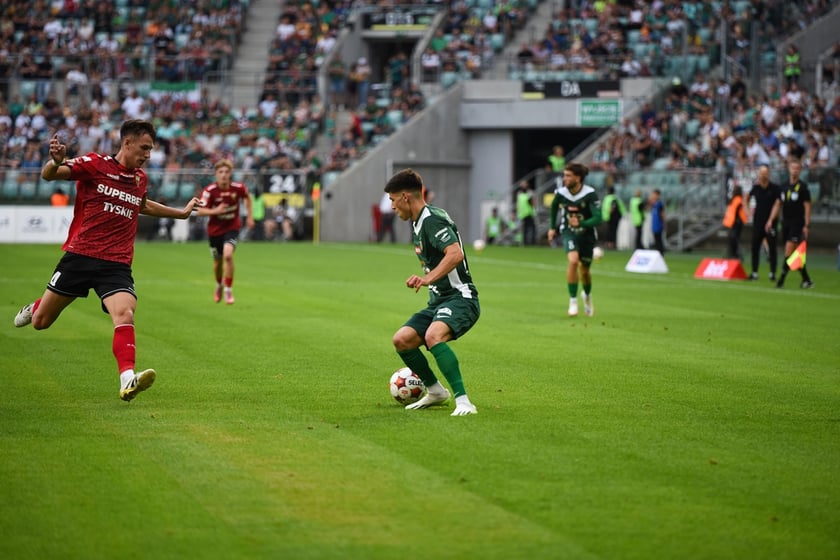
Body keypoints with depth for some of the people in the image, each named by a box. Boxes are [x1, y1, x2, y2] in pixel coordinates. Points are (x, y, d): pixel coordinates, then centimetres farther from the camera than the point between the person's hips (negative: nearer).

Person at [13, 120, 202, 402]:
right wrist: (56, 161, -38)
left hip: (116, 265, 3)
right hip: (80, 256, -3)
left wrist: (181, 212, 42)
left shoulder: (140, 178, 12)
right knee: (41, 322, 9)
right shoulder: (95, 164, -5)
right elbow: (48, 175, -14)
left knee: (125, 315, -26)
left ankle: (127, 380, -37)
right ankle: (34, 308, 46)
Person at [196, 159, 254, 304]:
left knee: (228, 255, -24)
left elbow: (247, 197, 10)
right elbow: (200, 211, -19)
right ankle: (219, 285, 46)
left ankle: (228, 290, -11)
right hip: (215, 229, 1)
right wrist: (215, 211, -36)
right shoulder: (209, 190, -18)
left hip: (232, 227, -1)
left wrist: (250, 216, 8)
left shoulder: (238, 188, -13)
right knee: (218, 261, 14)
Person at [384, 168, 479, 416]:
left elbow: (455, 254, -31)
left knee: (433, 335, -35)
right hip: (438, 301, 10)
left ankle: (463, 401, -35)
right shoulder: (418, 223, 16)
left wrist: (428, 279, -37)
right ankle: (435, 391, 17)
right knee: (402, 340, -2)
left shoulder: (432, 219, -16)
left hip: (460, 298, -10)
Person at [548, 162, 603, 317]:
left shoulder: (590, 194, -22)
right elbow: (554, 206, 11)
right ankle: (573, 300, -15)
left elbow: (598, 218, -25)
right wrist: (552, 227, 16)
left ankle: (587, 295, 46)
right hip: (568, 233, 1)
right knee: (573, 260, -26)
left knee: (584, 270, 11)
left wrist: (580, 224, -37)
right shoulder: (560, 192, -12)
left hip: (586, 234, -1)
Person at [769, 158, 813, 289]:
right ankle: (806, 280, 15)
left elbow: (807, 207, -7)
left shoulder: (802, 187, -5)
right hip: (786, 223, 6)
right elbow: (778, 204, 15)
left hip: (797, 224, -6)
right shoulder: (784, 187, 11)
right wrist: (770, 220, 6)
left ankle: (782, 279, -12)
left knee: (789, 251, -13)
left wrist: (806, 226, -13)